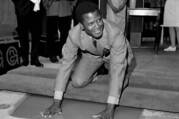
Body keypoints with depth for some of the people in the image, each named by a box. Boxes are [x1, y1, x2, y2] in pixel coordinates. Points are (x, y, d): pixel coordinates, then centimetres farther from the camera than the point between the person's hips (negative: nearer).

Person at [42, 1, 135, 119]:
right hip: (92, 54, 2)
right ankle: (99, 70, 19)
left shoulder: (115, 33, -42)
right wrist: (56, 103, -29)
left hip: (115, 54, -1)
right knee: (77, 82, -12)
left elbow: (118, 69, -42)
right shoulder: (74, 34, -33)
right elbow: (66, 63, -26)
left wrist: (110, 108, -47)